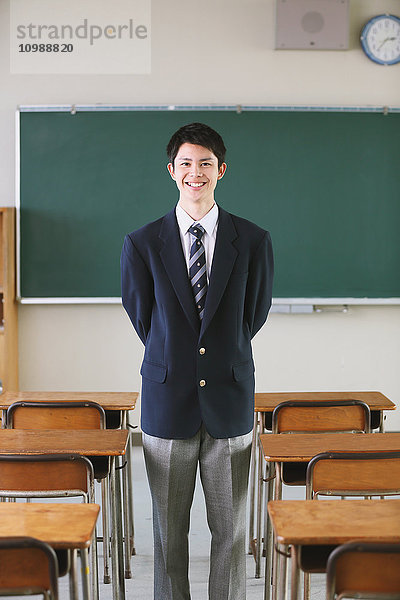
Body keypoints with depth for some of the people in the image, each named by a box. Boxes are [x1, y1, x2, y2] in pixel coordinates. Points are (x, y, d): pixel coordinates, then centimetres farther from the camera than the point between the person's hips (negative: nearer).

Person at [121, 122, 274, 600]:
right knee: (169, 529, 10)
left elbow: (255, 313, 10)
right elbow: (141, 316, 9)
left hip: (230, 401, 0)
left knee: (230, 529, 10)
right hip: (167, 400, 0)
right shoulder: (141, 244, -1)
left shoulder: (253, 242, 0)